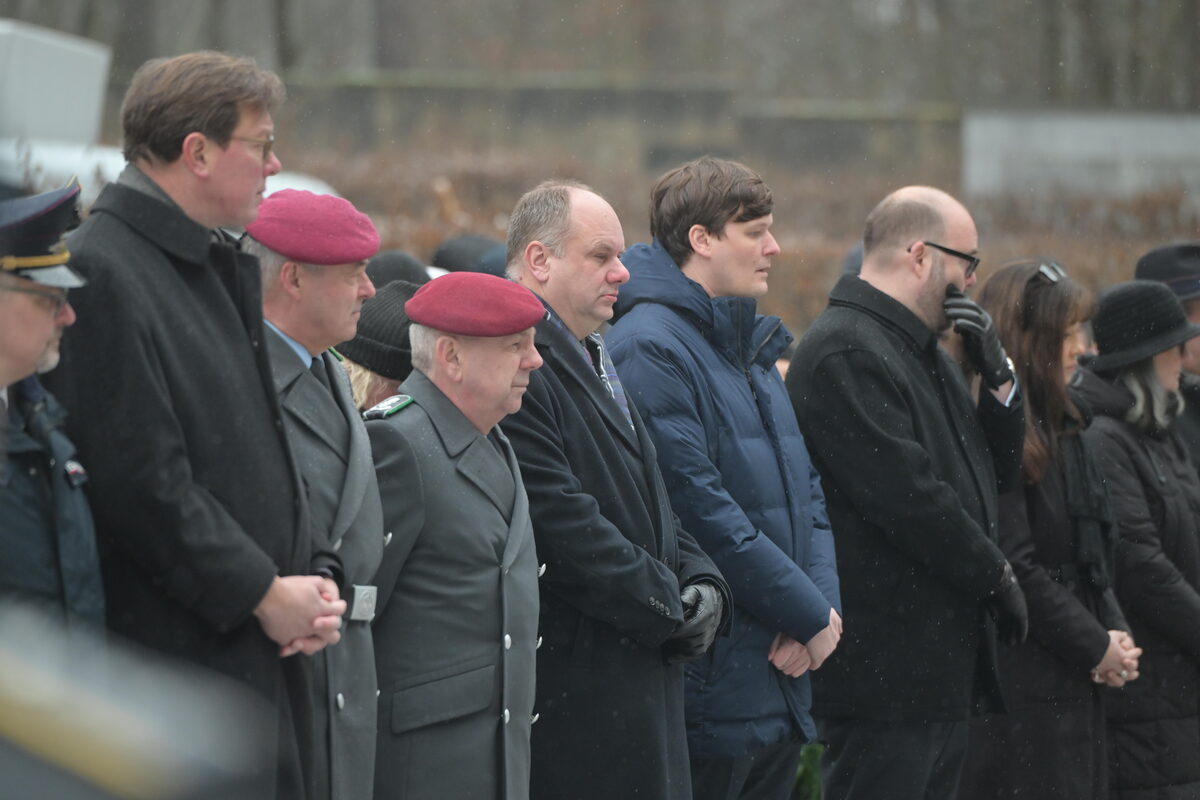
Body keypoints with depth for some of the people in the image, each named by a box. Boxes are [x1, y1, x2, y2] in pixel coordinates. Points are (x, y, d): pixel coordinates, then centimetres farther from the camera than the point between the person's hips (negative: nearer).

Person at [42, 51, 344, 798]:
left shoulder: (222, 269, 17)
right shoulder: (103, 274, -14)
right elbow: (142, 478, -18)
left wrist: (310, 575, 7)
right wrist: (263, 592, -13)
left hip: (264, 649, 9)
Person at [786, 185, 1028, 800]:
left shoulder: (925, 354, 19)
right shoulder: (846, 353, -14)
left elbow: (1001, 472, 20)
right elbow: (908, 496, -21)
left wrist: (997, 375, 4)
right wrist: (996, 577, -10)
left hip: (943, 667, 10)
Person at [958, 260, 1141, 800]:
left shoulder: (1061, 427, 16)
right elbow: (1013, 565, -18)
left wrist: (1115, 632, 1)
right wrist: (1095, 646, -12)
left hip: (1076, 681, 9)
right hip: (1021, 684, -9)